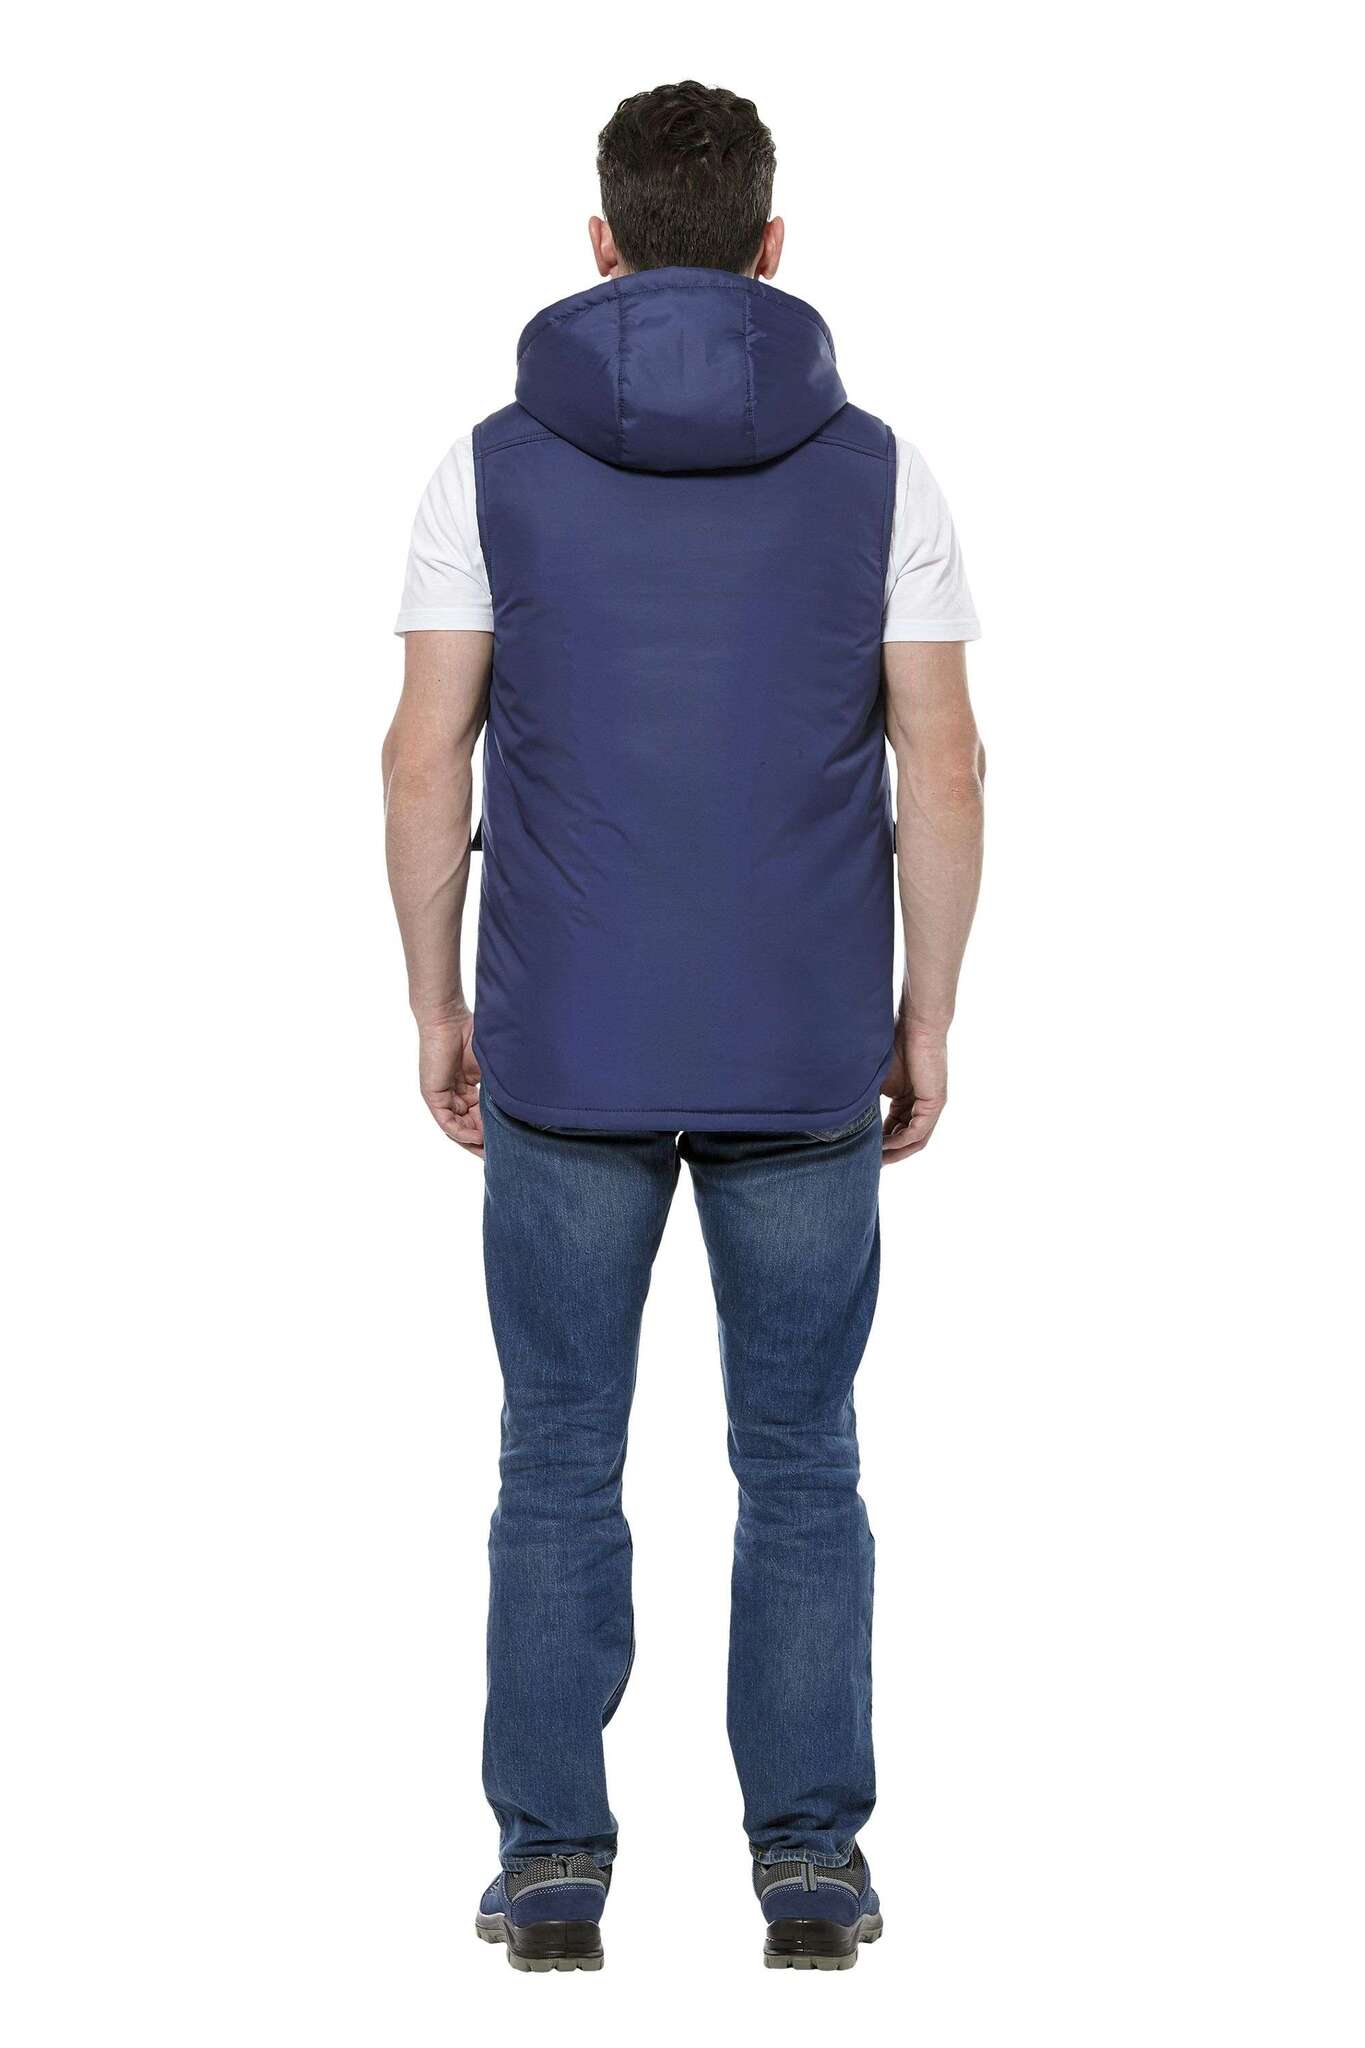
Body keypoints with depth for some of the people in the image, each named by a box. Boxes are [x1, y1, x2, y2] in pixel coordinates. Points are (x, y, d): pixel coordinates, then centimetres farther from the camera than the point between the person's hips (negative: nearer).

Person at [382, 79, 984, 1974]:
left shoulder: (496, 465, -3)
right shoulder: (872, 469, -2)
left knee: (559, 1464, 9)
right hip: (804, 1054, 0)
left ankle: (555, 1870, 11)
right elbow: (941, 772, -5)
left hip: (564, 1047, 0)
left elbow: (426, 761, -4)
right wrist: (927, 1020, 5)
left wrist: (435, 1007, 7)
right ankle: (810, 1868, 11)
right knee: (801, 1465, 10)